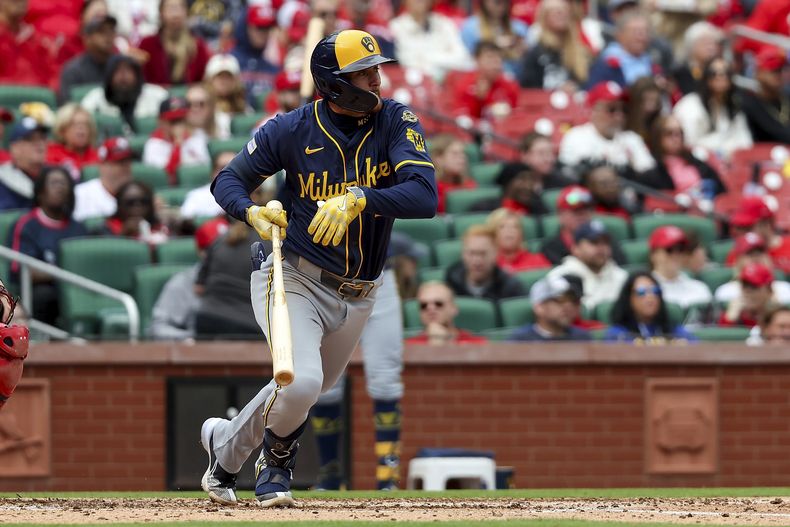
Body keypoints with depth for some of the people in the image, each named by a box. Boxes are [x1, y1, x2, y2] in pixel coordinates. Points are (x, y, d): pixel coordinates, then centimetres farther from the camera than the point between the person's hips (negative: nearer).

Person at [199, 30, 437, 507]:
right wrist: (253, 212, -23)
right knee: (302, 381, -25)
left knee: (307, 390, 19)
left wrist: (358, 199, -39)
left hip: (357, 296, 4)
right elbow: (227, 181, 0)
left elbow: (425, 196, -24)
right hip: (296, 279, -4)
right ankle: (277, 464, 7)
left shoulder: (397, 123, -10)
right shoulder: (292, 129, -12)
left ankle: (225, 442, 47)